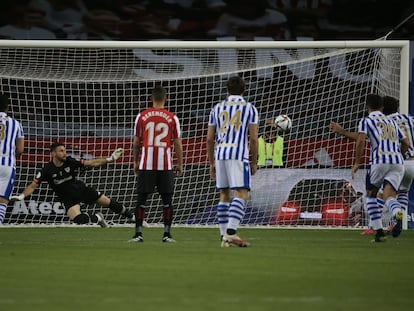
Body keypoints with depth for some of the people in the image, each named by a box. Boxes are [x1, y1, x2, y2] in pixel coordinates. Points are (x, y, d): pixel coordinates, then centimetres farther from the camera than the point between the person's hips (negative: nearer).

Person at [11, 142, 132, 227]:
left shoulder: (70, 162, -11)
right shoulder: (47, 170, -16)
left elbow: (91, 163, -7)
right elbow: (33, 186, -15)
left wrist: (109, 159, -12)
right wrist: (22, 196, -32)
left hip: (81, 189, 2)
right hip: (68, 198, -2)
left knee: (107, 202, 5)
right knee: (78, 219, -29)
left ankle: (130, 216, 26)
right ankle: (97, 218, 1)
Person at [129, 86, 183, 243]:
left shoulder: (142, 116, 4)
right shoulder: (172, 118, 2)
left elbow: (136, 142, 6)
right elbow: (178, 144, 3)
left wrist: (135, 162, 16)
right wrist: (180, 164, 11)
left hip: (146, 164, 0)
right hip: (166, 165, 0)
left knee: (141, 198, 5)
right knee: (167, 199, 5)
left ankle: (138, 233, 1)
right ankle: (167, 234, 2)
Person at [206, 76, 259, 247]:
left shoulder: (217, 108, 15)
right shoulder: (249, 108, 5)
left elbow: (210, 139, 13)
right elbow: (253, 138, -1)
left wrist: (212, 163, 19)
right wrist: (254, 162, 7)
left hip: (220, 155, 4)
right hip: (239, 155, -4)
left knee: (224, 195, 10)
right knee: (242, 194, -8)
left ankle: (224, 236, 8)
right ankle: (231, 232, -24)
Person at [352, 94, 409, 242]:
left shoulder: (366, 121, 11)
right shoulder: (392, 122, 27)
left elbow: (361, 140, -6)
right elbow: (406, 143, 26)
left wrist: (357, 163, 0)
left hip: (380, 160, -3)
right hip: (398, 162, 3)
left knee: (370, 195, 17)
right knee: (389, 196, -6)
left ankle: (379, 231, 7)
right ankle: (398, 214, -43)